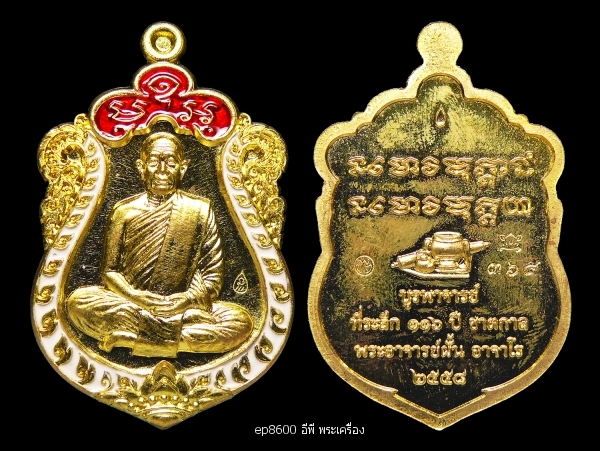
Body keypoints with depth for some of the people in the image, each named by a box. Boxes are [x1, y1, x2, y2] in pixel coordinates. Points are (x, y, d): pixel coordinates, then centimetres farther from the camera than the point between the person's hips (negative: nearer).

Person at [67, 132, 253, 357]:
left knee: (239, 320, -28)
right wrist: (135, 297, -15)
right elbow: (110, 270, 7)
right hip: (130, 303, 0)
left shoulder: (200, 209, 6)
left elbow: (212, 275, 3)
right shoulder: (124, 211, 8)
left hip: (184, 308, 1)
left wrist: (184, 301, -17)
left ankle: (129, 336, -23)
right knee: (78, 301, -27)